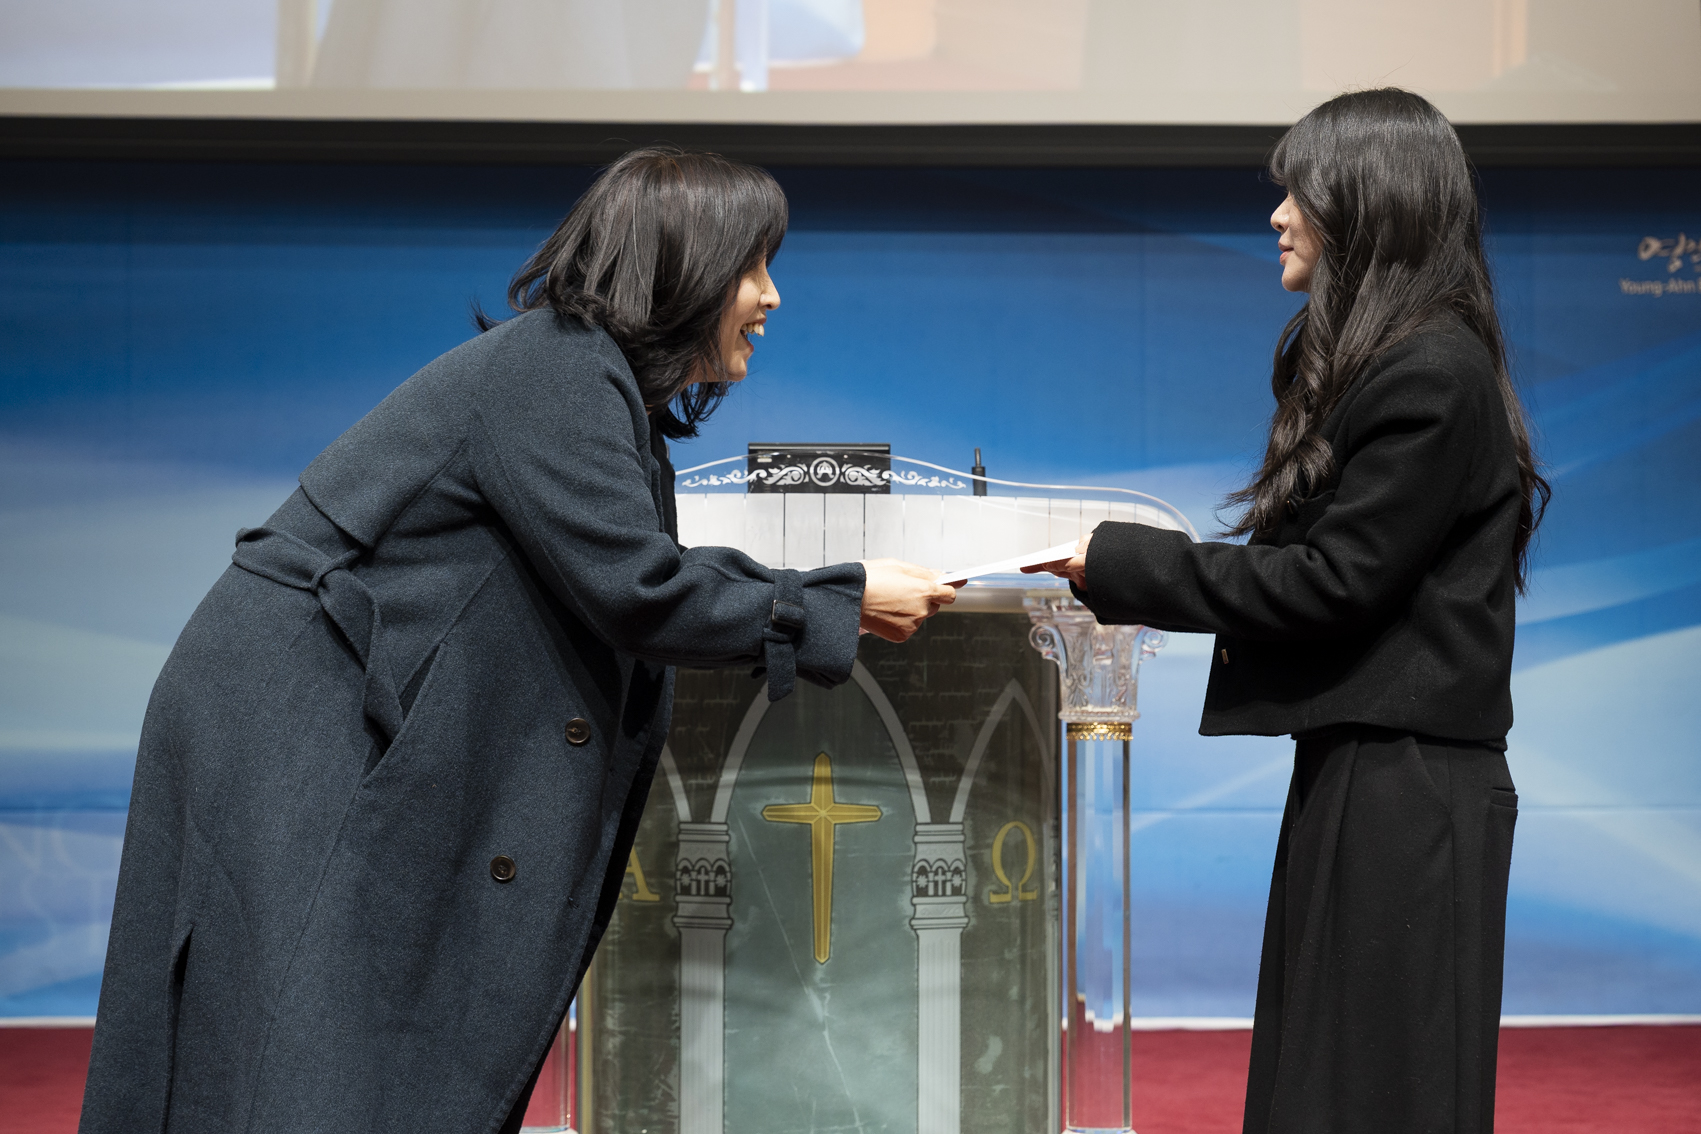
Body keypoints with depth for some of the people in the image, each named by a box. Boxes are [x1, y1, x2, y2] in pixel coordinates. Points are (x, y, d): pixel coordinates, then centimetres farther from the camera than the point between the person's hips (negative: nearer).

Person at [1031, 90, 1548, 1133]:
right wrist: (1137, 575, 8)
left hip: (1401, 798, -10)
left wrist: (1126, 566, -14)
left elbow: (1336, 578, -19)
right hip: (1360, 774, 10)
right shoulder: (1381, 360, 16)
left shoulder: (1433, 373, -15)